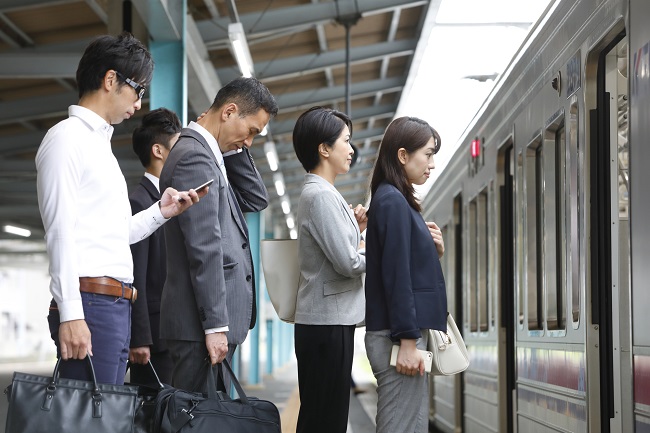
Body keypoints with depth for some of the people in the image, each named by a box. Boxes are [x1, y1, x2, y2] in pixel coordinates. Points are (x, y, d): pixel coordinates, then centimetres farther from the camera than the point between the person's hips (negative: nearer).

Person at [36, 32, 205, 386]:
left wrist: (161, 212, 12)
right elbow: (60, 232, -13)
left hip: (116, 304, 9)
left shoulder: (101, 143, 23)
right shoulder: (66, 137, -5)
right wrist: (70, 314, -19)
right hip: (90, 303, -9)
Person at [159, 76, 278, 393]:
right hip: (202, 320, -10)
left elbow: (256, 200, 22)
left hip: (214, 319, 10)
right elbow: (204, 249, -19)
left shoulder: (207, 153, 17)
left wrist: (234, 152, 10)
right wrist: (215, 326, -20)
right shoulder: (194, 157, -14)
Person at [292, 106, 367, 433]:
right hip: (328, 322, -10)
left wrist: (356, 229, 8)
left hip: (326, 321, 10)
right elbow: (348, 263, -18)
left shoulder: (318, 192, 17)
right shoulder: (321, 195, -13)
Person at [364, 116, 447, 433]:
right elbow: (396, 276, -17)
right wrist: (407, 342, -19)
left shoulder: (395, 201, 17)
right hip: (398, 335, -10)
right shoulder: (392, 202, -11)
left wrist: (434, 251, 2)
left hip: (407, 332, 10)